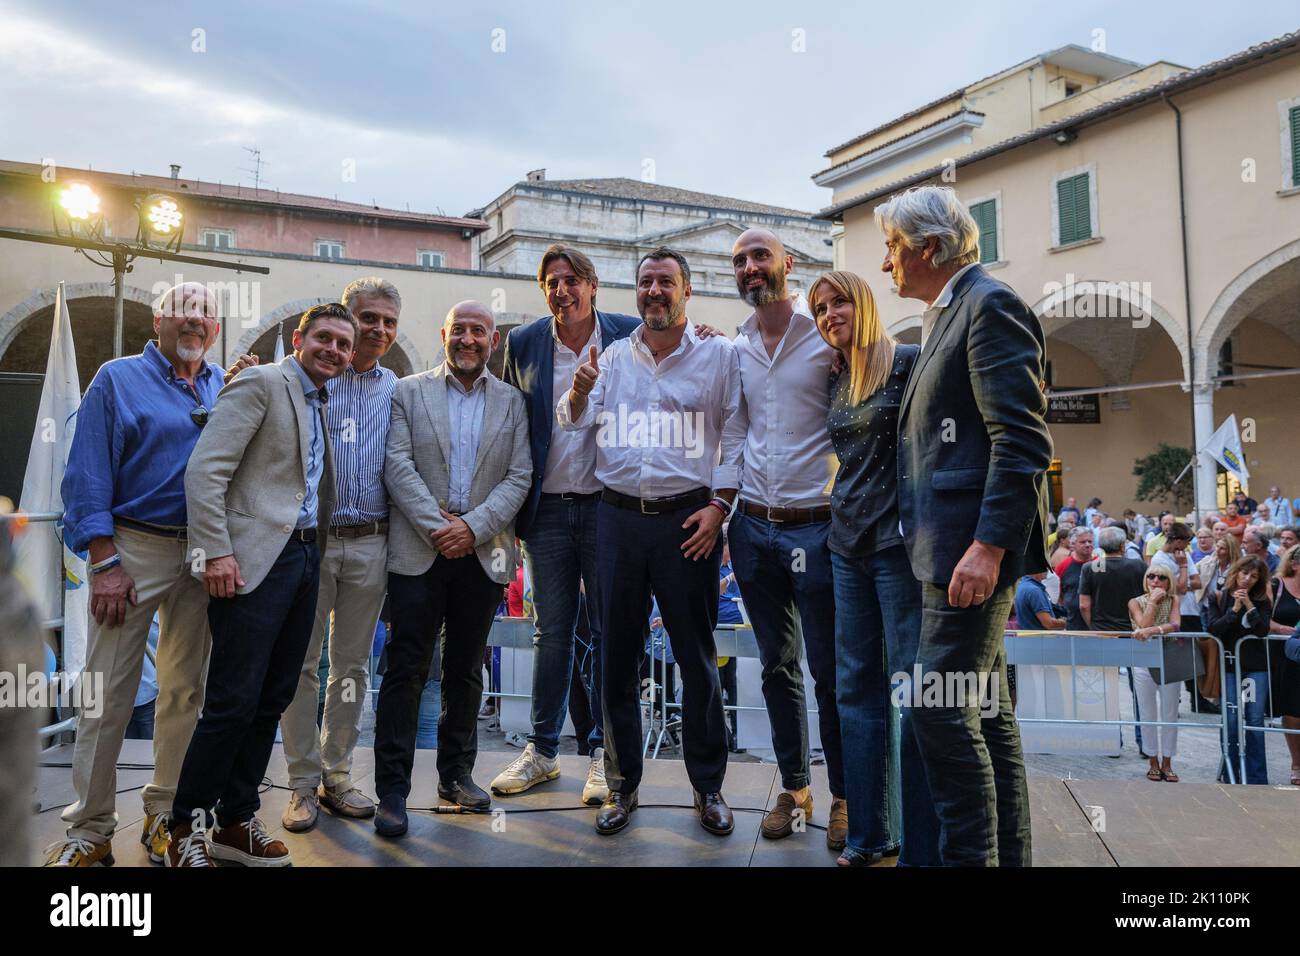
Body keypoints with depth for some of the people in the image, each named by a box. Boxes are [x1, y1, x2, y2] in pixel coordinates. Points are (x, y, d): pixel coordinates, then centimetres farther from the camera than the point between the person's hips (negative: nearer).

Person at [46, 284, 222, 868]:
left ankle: (166, 817, 21)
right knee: (108, 692, -3)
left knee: (186, 689, 9)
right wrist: (104, 562, -12)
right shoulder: (119, 378, 2)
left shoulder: (226, 387, 14)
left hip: (201, 552, 4)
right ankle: (89, 830, 8)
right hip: (135, 547, -4)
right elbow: (88, 472, -5)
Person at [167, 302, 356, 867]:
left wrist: (318, 549, 7)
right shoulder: (261, 382, -4)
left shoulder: (322, 405, 20)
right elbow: (204, 470, -13)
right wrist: (216, 552, -18)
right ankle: (187, 830, 12)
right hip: (257, 559, -8)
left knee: (273, 699, 11)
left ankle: (235, 821, 23)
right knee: (233, 702, -5)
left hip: (305, 556, 8)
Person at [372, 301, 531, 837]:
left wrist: (473, 526, -12)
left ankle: (456, 773, 25)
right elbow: (398, 466, -4)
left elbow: (519, 477, 1)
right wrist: (437, 526, -14)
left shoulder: (512, 402, 9)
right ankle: (392, 790, 5)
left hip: (483, 553, 2)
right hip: (419, 551, -2)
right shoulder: (409, 392, 6)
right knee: (406, 669, -2)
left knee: (466, 670, 12)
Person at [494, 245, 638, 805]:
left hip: (608, 504, -2)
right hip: (546, 509, 2)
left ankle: (603, 753, 19)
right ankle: (542, 749, 24)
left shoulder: (630, 337, -1)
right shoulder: (522, 344, 4)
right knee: (551, 632, 11)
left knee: (609, 632, 6)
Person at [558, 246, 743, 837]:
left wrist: (718, 507, -8)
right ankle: (621, 784, 22)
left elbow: (736, 438, 2)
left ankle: (708, 786, 20)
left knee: (697, 656, 4)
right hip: (618, 517, 3)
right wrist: (579, 391, -17)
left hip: (687, 518, -2)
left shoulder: (719, 356, 3)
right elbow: (573, 422, 6)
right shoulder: (612, 357, 12)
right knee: (617, 654, 8)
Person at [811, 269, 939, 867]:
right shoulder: (836, 382, 15)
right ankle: (868, 832, 20)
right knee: (856, 688, 9)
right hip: (848, 547, 7)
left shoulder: (905, 363, -5)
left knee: (910, 690, -4)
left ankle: (921, 846, 5)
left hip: (898, 542, -7)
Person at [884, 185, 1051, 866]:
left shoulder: (990, 305, -10)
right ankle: (1007, 852, 25)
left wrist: (988, 545, -24)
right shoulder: (946, 317, 20)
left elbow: (1023, 441, -19)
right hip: (950, 544, 10)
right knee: (984, 710, 15)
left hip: (975, 545, -10)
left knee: (942, 711, -8)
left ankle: (970, 853, 4)